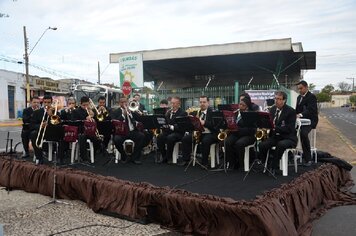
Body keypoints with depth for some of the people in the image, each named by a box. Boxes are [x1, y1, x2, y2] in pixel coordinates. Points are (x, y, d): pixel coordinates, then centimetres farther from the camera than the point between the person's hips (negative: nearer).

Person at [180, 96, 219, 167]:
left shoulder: (212, 112, -5)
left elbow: (213, 124, -18)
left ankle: (204, 162, -18)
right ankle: (186, 159, -2)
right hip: (198, 133, 6)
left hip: (209, 133, -5)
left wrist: (204, 123, -32)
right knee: (185, 139, -13)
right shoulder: (196, 111, 12)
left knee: (205, 141, -35)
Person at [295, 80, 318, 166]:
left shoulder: (312, 97, -8)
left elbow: (310, 110, -22)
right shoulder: (299, 97, 19)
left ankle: (308, 158, -23)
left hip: (310, 120, -7)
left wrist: (300, 115, -39)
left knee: (303, 133, -33)